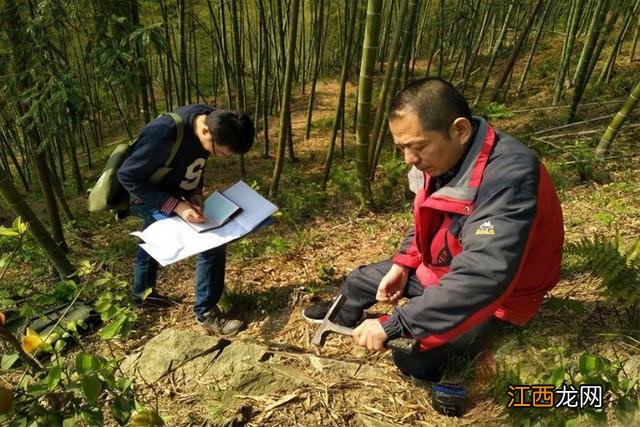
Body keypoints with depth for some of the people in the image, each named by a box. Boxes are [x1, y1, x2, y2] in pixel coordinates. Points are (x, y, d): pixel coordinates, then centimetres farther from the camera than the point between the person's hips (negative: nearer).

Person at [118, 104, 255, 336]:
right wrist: (176, 206, -34)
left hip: (172, 195, 8)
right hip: (148, 199, -8)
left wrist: (195, 192, -13)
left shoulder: (212, 120, -17)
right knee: (211, 242, -18)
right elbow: (127, 176, -30)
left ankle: (143, 292, 56)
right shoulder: (164, 134, -39)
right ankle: (206, 314, -1)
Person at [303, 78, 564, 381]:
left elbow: (478, 281, -43)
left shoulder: (508, 179, -37)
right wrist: (402, 264, -2)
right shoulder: (443, 157, -9)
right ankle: (341, 317, 47)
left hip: (492, 297, -7)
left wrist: (391, 326, -39)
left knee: (413, 359, -25)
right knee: (360, 280, 13)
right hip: (439, 268, 8)